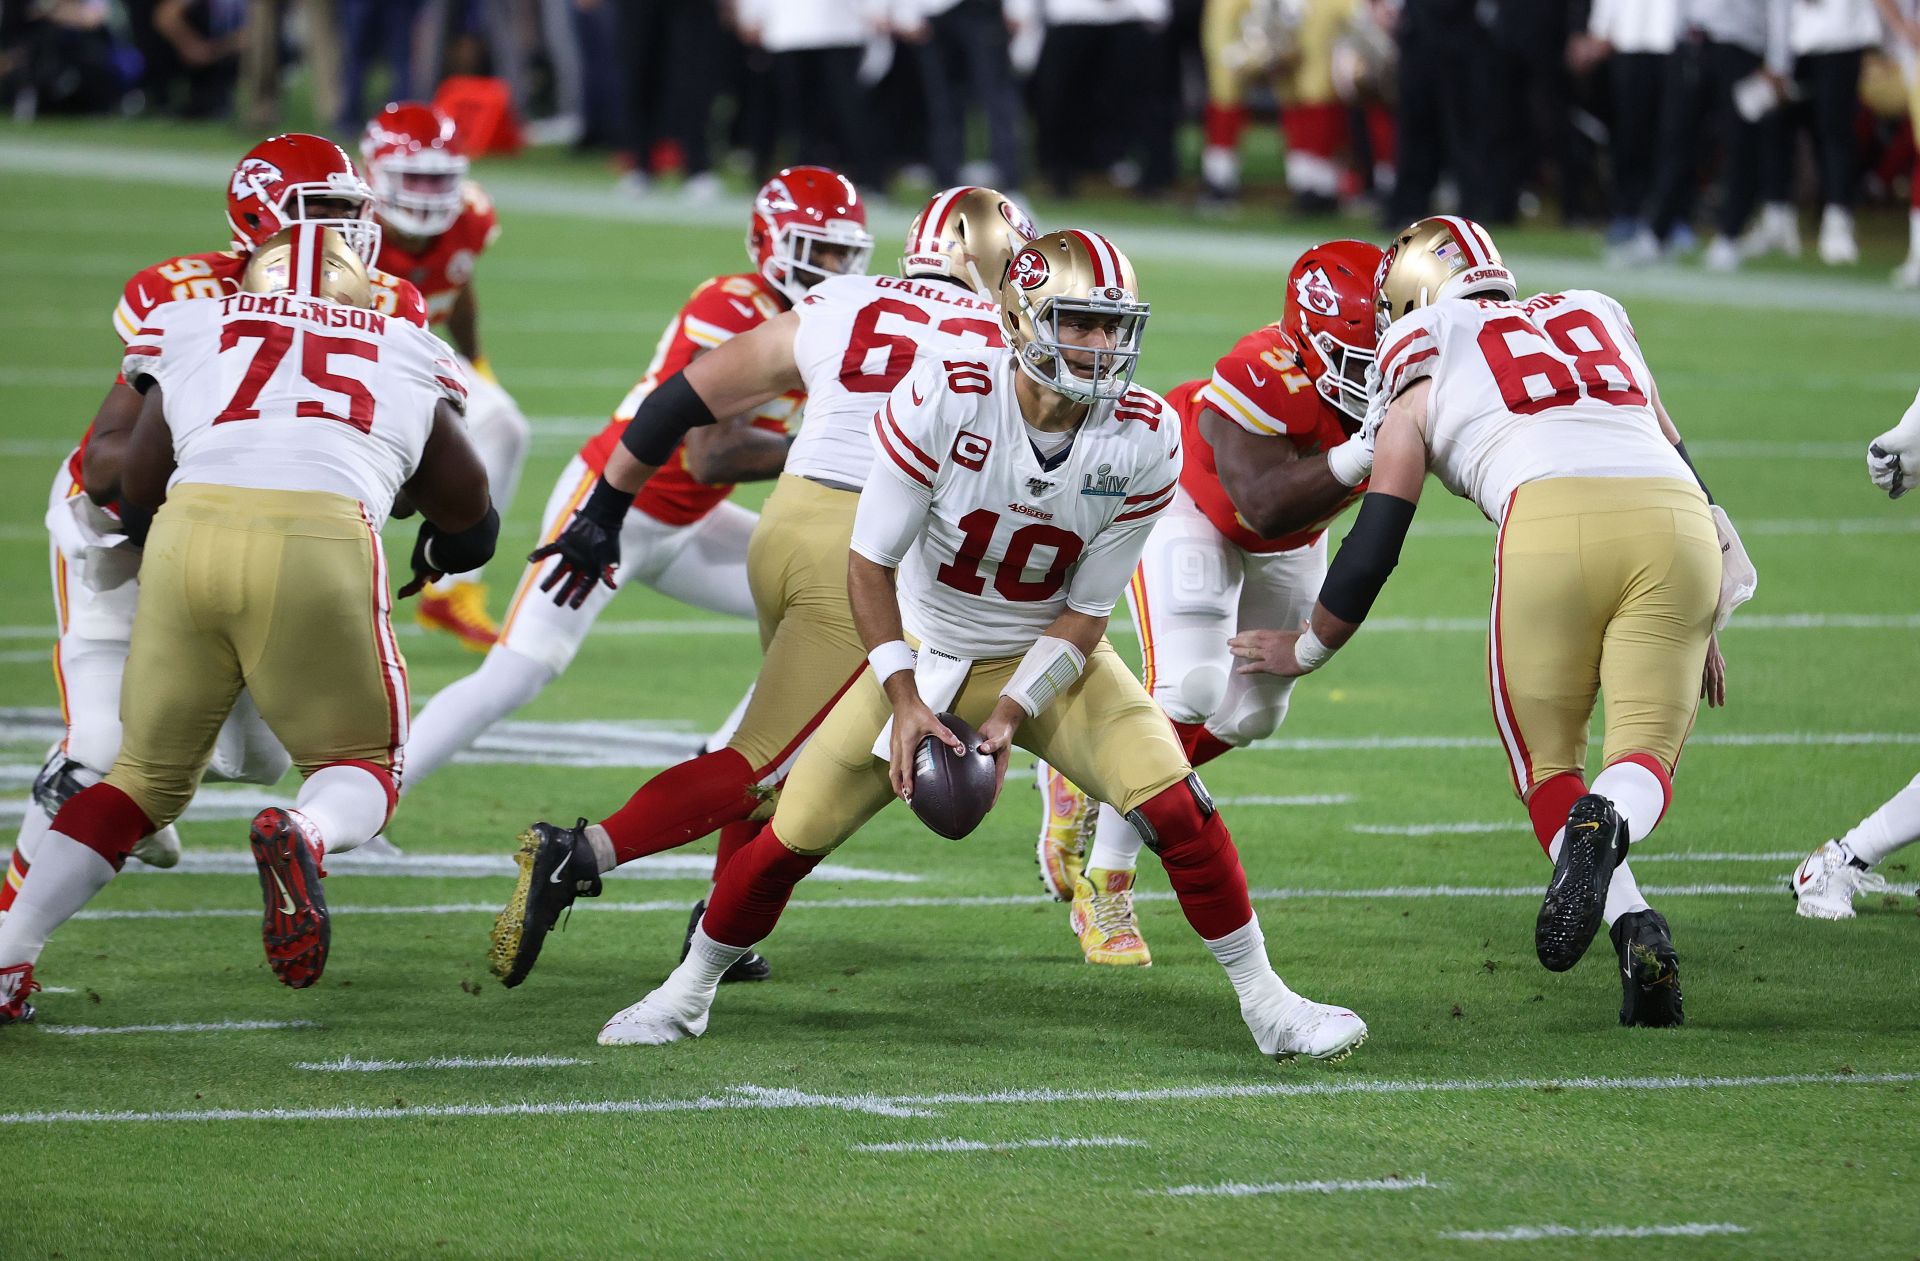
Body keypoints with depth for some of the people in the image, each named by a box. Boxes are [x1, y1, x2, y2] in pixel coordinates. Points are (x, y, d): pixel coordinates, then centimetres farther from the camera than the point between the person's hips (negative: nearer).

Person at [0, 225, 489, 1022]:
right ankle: (304, 833, -19)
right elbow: (467, 508, 38)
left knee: (151, 772, 20)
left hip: (191, 533, 1)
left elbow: (138, 484, 20)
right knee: (364, 766, 17)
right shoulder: (406, 355, 29)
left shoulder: (193, 329, 26)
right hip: (323, 538, -1)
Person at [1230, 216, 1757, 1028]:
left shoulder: (1422, 382, 23)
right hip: (1680, 524, 3)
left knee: (1548, 768, 11)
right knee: (1646, 753, 8)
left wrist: (1305, 650, 41)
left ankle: (1634, 926, -16)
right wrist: (1700, 629, 44)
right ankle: (1612, 817, -29)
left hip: (1554, 519, -3)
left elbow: (1373, 549, 24)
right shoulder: (1594, 321, 34)